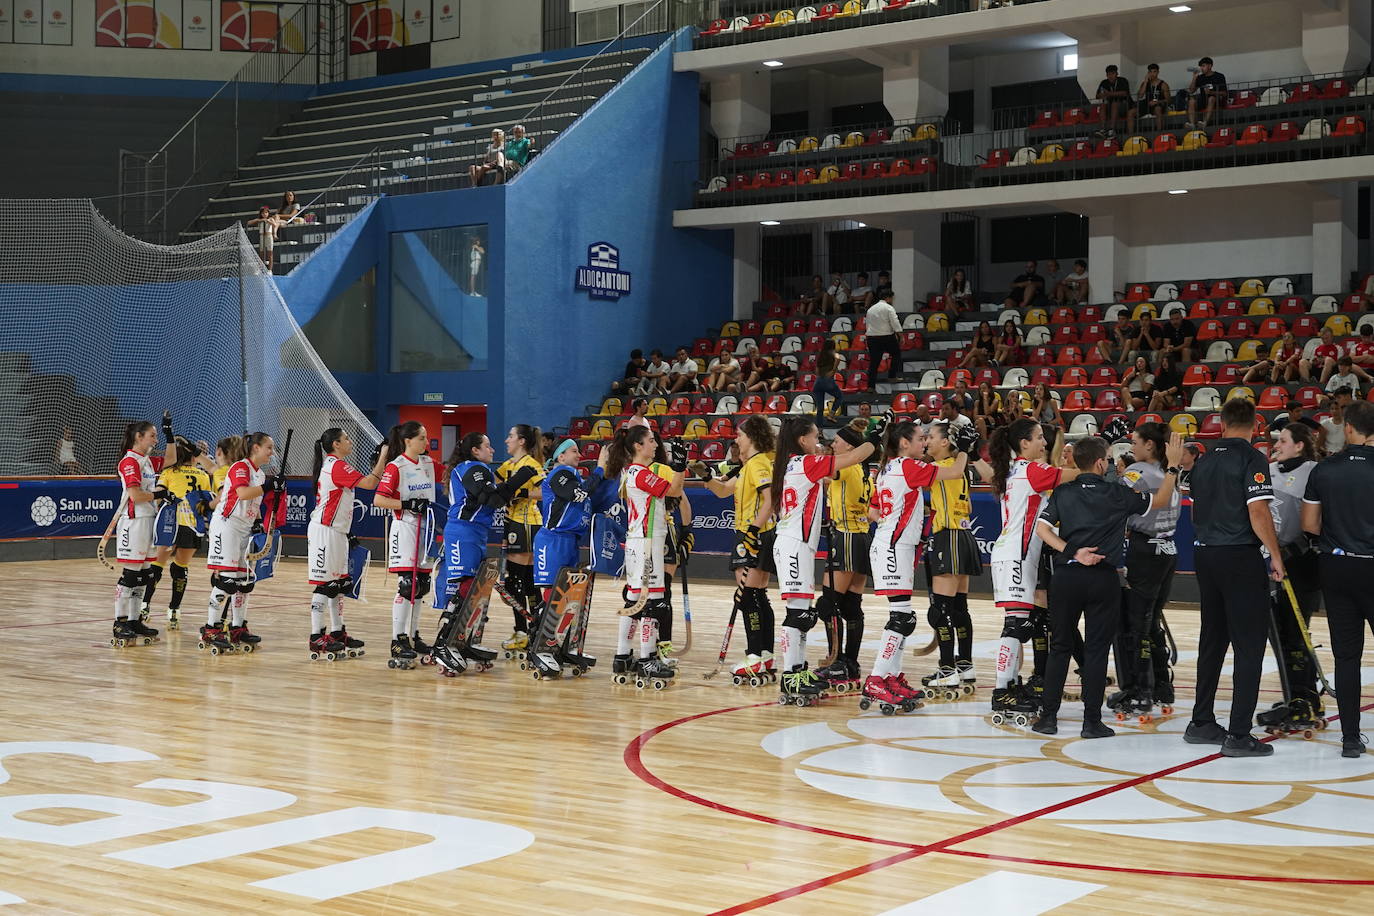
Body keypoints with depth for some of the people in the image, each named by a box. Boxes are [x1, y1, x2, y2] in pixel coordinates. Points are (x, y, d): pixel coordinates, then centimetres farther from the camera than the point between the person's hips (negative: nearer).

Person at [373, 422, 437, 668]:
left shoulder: (429, 463, 10)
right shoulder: (395, 467, -9)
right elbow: (378, 500, -14)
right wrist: (408, 504, -20)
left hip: (425, 528, 7)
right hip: (405, 528, -7)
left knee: (421, 586, 11)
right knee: (407, 585, -14)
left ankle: (413, 637, 21)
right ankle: (398, 642, -11)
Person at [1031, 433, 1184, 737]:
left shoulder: (1063, 493, 3)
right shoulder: (1117, 495, -2)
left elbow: (1042, 528, -6)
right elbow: (1161, 500, 11)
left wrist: (1072, 552, -6)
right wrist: (1173, 465, 20)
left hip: (1067, 575, 2)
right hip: (1103, 578, -2)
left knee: (1060, 647, 10)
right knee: (1097, 649, 4)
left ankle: (1048, 717, 8)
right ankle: (1092, 721, 5)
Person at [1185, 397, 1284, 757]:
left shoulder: (1204, 461, 11)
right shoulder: (1252, 458, -11)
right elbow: (1258, 513, -18)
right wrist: (1275, 555, -9)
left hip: (1205, 555, 7)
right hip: (1240, 557, -7)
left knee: (1212, 640, 17)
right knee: (1249, 645, -3)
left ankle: (1201, 723, 22)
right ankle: (1238, 735, -6)